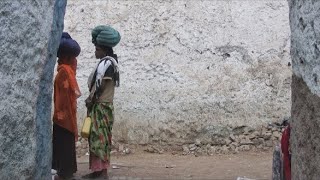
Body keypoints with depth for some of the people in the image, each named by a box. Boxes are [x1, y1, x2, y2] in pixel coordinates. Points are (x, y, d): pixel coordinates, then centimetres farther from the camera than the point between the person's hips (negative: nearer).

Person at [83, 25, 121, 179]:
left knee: (98, 138, -9)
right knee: (99, 138, 10)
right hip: (103, 105, 10)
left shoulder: (106, 63, -13)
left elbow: (100, 85, -19)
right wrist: (91, 99, 8)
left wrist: (90, 100, -9)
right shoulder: (109, 62, 18)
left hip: (100, 106, -10)